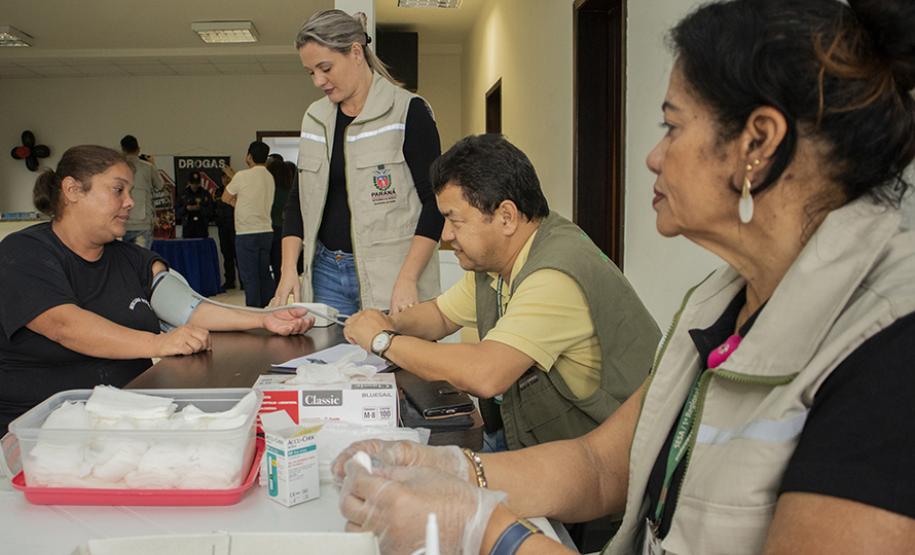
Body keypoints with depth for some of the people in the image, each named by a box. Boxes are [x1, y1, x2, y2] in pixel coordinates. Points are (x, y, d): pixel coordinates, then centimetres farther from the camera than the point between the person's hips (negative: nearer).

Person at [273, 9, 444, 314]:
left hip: (388, 277, -5)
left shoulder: (408, 112, -7)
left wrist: (407, 279, -17)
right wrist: (288, 269, 2)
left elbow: (435, 202, -10)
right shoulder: (314, 118, 11)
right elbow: (299, 200, 14)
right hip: (326, 272, 5)